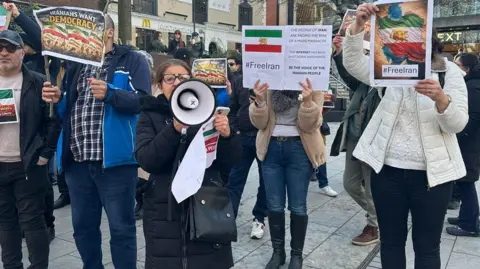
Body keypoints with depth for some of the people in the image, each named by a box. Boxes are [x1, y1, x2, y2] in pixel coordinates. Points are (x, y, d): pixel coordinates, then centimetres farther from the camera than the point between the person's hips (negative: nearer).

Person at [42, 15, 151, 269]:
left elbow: (142, 101, -13)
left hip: (113, 158, -6)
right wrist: (56, 99, -4)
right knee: (83, 226, 16)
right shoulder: (75, 64, 18)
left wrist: (109, 93, -27)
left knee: (121, 227, 3)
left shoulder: (132, 60, 0)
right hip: (77, 159, 6)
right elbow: (66, 110, 18)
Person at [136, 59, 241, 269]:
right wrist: (174, 130, -26)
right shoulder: (150, 116, 4)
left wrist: (227, 136, -19)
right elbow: (146, 161, -12)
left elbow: (229, 162, 1)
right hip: (165, 211, -1)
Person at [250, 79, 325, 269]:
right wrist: (259, 101, -21)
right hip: (271, 148, 2)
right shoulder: (267, 83, 2)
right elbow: (259, 123, -3)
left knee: (297, 206, 5)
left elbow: (310, 125, -11)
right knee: (274, 205, 9)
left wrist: (307, 101, -28)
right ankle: (277, 251, 27)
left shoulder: (310, 85, -4)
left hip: (299, 149, -2)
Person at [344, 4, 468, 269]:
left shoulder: (449, 71, 1)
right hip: (388, 170, 2)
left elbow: (458, 123, -9)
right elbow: (353, 63, -11)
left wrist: (440, 98, -29)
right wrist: (358, 25, -25)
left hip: (431, 173, -1)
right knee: (390, 242, 12)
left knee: (427, 246, 9)